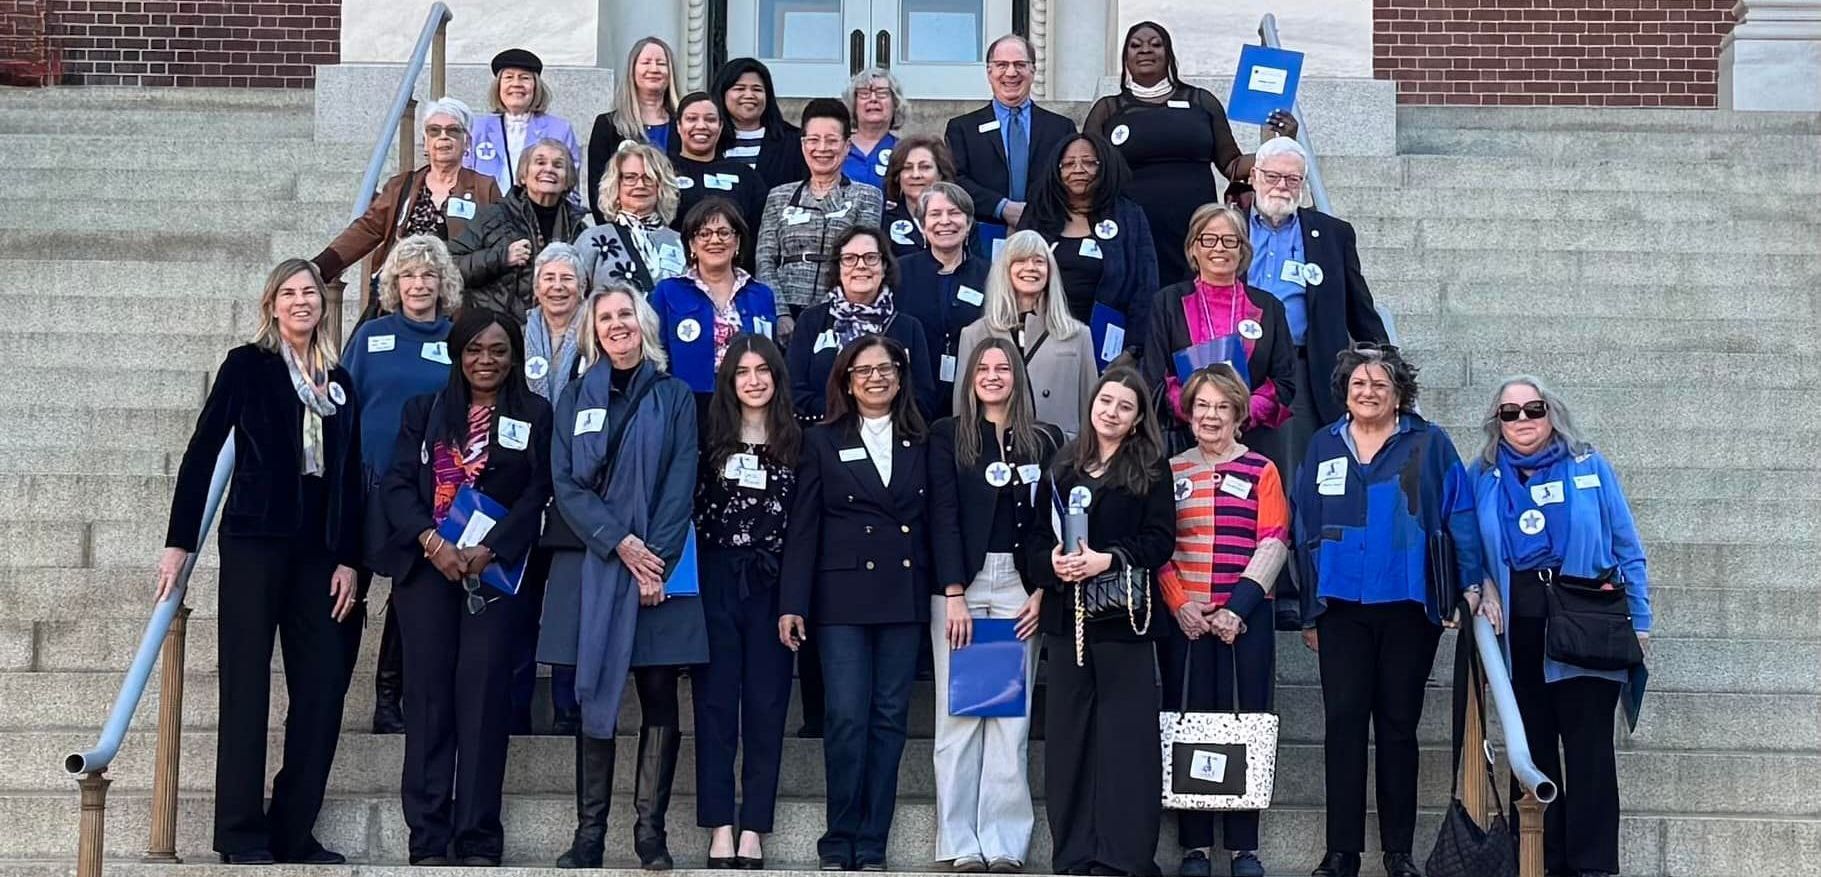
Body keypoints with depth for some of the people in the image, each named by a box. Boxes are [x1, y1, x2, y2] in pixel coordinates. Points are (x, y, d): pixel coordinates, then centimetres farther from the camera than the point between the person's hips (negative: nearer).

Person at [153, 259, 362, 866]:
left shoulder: (339, 382, 14)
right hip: (255, 539, -4)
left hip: (317, 548, 4)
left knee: (323, 688, 1)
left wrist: (348, 559, 5)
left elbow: (350, 477, 13)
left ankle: (294, 833, 9)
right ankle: (241, 835, 2)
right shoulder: (248, 365, 2)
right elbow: (202, 451, 0)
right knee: (247, 685, -2)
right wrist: (179, 541, -5)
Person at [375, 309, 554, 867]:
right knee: (428, 692, -3)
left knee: (483, 692, -6)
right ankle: (427, 839, -1)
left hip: (498, 569, -2)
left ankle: (478, 841, -5)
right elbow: (397, 483, 4)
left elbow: (536, 493, -1)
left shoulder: (535, 415, 8)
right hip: (428, 565, 2)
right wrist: (430, 540, -12)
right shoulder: (424, 411, 13)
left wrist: (488, 551, -12)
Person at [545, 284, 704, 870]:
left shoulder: (674, 397, 8)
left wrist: (656, 560, -11)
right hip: (593, 568, 1)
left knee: (659, 698, -2)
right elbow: (566, 483, 2)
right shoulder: (576, 397, 11)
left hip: (660, 566, -1)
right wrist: (620, 543, -11)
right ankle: (589, 834, 3)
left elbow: (680, 486, 0)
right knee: (595, 700, 1)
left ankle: (651, 833, 2)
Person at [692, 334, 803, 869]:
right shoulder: (711, 437, 5)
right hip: (716, 579, 0)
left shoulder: (796, 442, 5)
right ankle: (719, 826, 4)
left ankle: (753, 827, 6)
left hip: (771, 582, 0)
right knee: (715, 700, 1)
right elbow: (690, 506, 5)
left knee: (766, 702, 2)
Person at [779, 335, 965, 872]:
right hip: (842, 596, -2)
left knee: (890, 719, 3)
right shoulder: (822, 442, 6)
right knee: (847, 717, -7)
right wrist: (792, 604, -3)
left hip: (904, 596, 2)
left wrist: (953, 590, -4)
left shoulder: (924, 443, 10)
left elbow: (943, 519, 6)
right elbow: (803, 527, 2)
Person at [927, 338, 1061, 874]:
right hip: (960, 582, -1)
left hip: (1019, 584, 1)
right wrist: (954, 594, -10)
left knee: (1012, 717, -1)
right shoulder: (947, 435, 5)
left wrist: (1042, 591, -3)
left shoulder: (1046, 441, 10)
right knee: (958, 715, -1)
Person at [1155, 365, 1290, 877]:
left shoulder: (1261, 470, 6)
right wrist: (1180, 605, -9)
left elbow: (1273, 545, -2)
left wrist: (1237, 609, -12)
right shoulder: (1170, 471, 11)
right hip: (1183, 617, 1)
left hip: (1245, 618, -1)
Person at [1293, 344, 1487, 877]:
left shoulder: (1429, 445, 2)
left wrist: (1470, 584, -11)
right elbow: (1305, 532, 11)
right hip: (1342, 608, 2)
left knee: (1398, 726, 6)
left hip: (1408, 608, -1)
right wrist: (1308, 612, 9)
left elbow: (1459, 517, -1)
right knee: (1343, 724, 0)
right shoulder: (1324, 448, 9)